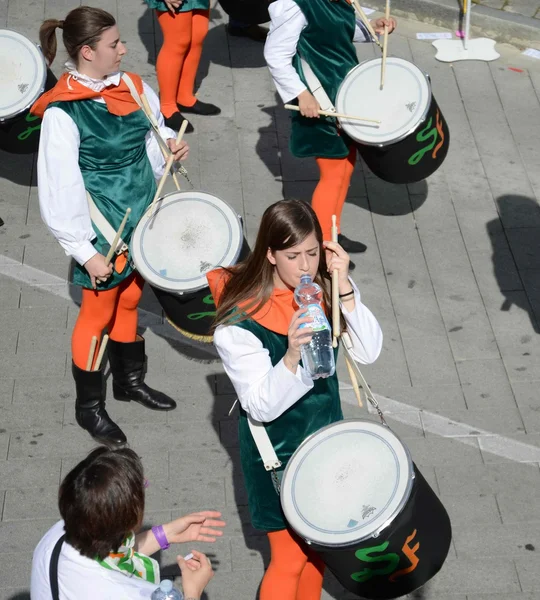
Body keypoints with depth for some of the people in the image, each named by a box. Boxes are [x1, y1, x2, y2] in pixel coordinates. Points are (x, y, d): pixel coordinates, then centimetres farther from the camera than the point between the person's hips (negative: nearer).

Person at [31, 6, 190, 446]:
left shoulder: (132, 87, -2)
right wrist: (85, 251, -19)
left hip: (143, 216, 6)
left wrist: (168, 142, -7)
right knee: (98, 314, 8)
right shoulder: (62, 112, -22)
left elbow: (151, 134, 17)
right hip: (103, 230, -6)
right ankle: (89, 407, 25)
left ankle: (130, 380, 43)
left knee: (129, 301, 22)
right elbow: (61, 189, -20)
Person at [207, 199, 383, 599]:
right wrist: (292, 356, -42)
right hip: (278, 454, -5)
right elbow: (262, 407, -25)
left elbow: (370, 352, -16)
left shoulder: (328, 287, -10)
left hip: (326, 437, 5)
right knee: (290, 557, 7)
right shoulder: (240, 322, -25)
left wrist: (344, 288, -27)